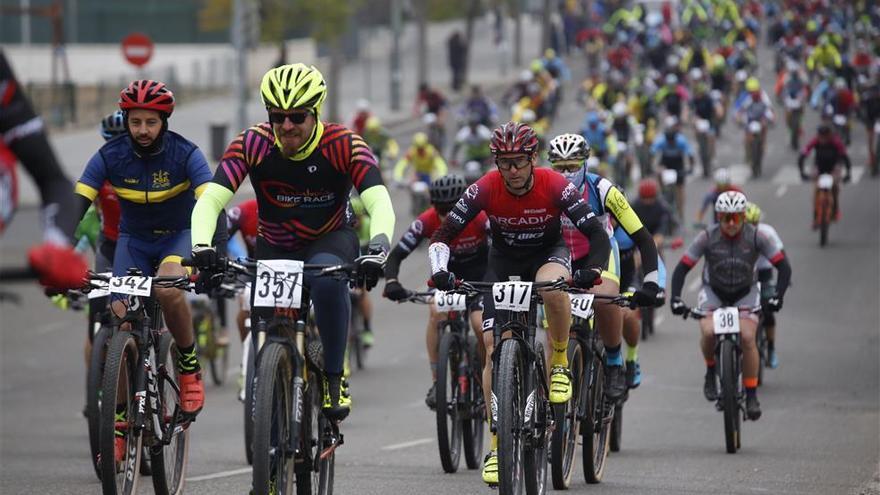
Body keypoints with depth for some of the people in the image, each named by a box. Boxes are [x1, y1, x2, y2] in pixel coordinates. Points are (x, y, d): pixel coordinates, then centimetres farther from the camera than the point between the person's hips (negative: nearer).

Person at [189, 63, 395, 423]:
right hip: (275, 248, 2)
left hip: (330, 242, -2)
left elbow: (379, 203, -32)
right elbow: (210, 200, -27)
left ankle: (334, 381, -25)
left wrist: (378, 247, -53)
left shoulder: (343, 146, -23)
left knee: (328, 278, -36)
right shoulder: (252, 145, -19)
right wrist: (201, 246, -47)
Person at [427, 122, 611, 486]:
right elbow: (443, 235, -19)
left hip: (548, 252, -2)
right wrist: (439, 271, -37)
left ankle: (560, 364, -14)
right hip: (504, 260, 2)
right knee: (494, 348, -11)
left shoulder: (555, 186, -25)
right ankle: (497, 446, -3)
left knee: (552, 286, -40)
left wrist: (592, 271, -43)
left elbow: (597, 236, -25)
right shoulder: (484, 189, -22)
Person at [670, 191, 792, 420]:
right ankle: (711, 371, 1)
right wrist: (675, 298, -31)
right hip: (713, 291, 0)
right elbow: (682, 268, -17)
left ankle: (751, 395, -11)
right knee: (708, 332, -29)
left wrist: (778, 296, -30)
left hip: (745, 293, 0)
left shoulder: (755, 237, -20)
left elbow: (783, 266, -16)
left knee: (747, 337, -23)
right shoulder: (707, 238, -20)